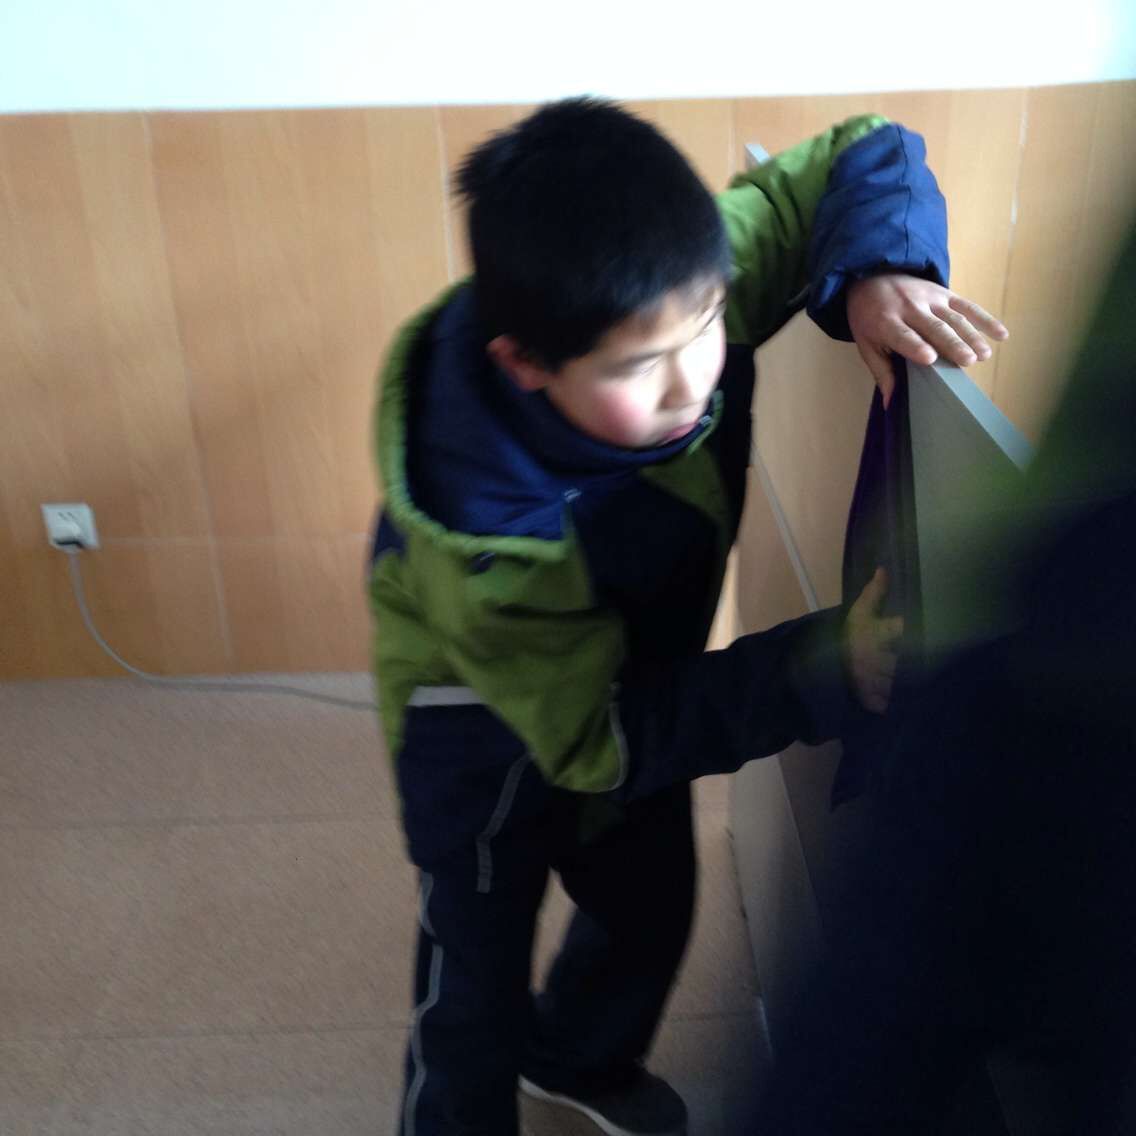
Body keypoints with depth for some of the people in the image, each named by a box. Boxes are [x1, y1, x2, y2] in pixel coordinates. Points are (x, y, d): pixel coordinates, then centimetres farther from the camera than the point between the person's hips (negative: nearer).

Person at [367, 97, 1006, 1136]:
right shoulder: (474, 524, -42)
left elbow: (866, 155, -15)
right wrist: (825, 671, -43)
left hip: (635, 671, 6)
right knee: (479, 954, 9)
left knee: (653, 902, 25)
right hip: (491, 720, -6)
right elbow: (598, 737, -32)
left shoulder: (678, 293, -30)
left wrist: (877, 270, -39)